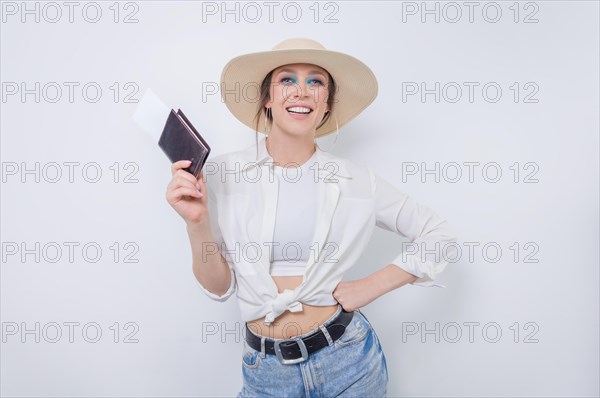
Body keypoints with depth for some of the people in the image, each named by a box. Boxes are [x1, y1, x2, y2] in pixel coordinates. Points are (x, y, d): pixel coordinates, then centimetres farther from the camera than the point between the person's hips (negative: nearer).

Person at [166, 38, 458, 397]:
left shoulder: (356, 179, -8)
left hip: (347, 360, 0)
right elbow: (218, 287, -6)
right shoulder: (223, 175, -8)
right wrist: (196, 222, -22)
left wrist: (372, 286, -6)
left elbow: (439, 237, 3)